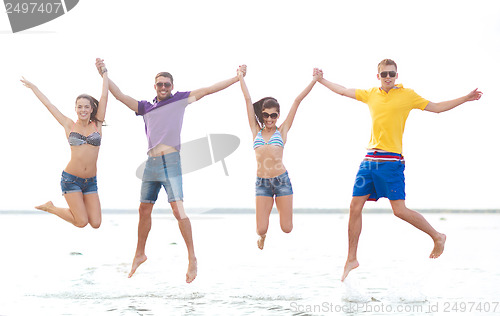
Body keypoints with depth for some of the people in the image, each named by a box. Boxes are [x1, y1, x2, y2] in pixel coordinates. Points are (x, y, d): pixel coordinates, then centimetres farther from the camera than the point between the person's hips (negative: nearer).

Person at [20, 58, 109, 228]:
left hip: (90, 181, 3)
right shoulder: (69, 125, 2)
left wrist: (104, 73, 7)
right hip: (71, 179, -3)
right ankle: (51, 207, 14)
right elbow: (48, 104, 10)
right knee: (82, 222, -11)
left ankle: (79, 206, 27)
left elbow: (104, 97, 3)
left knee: (96, 224, -4)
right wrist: (33, 87, 17)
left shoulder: (97, 125, 5)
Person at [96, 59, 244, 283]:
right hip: (151, 163, 5)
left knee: (178, 209, -14)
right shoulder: (145, 107, 18)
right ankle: (139, 254, 26)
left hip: (170, 161, -4)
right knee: (144, 210, 10)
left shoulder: (180, 100, 9)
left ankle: (192, 258, -9)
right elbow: (120, 95, 20)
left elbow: (208, 90, 8)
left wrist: (237, 78, 7)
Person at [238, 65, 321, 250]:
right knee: (261, 229, -5)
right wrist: (241, 77, 19)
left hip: (282, 180, -1)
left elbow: (297, 101, 5)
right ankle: (262, 235, 33)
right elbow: (248, 99, 15)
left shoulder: (282, 130, 7)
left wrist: (314, 81, 7)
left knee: (287, 228, 2)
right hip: (262, 183, 1)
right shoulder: (256, 131, 10)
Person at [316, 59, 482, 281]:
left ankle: (437, 236, 13)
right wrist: (321, 80, 26)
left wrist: (466, 98, 1)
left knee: (399, 210, -10)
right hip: (370, 159, 5)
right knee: (355, 207, 1)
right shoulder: (371, 94, 13)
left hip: (391, 161, -4)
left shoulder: (406, 95, 2)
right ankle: (351, 259, 11)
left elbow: (436, 107, 7)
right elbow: (343, 91, 24)